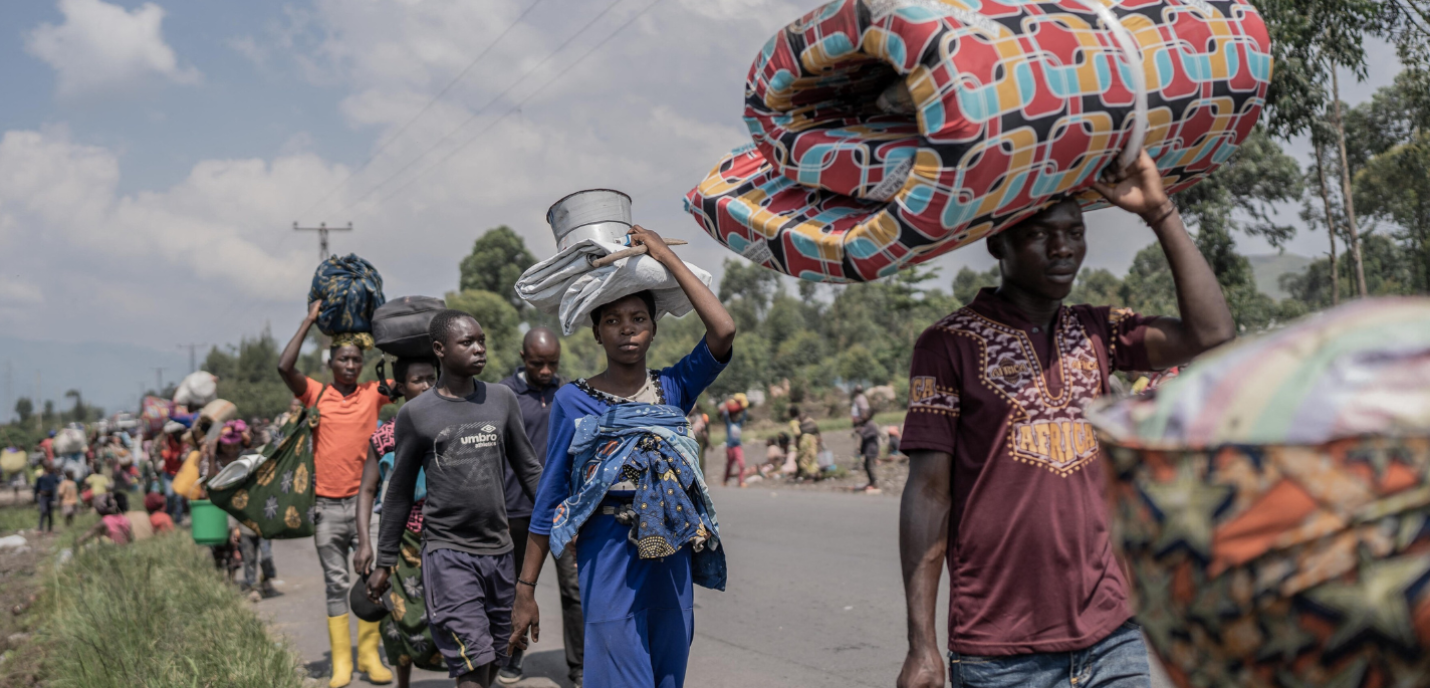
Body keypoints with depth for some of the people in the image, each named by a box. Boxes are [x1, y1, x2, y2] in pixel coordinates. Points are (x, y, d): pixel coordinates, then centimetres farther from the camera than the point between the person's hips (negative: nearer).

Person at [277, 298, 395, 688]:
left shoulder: (373, 395, 3)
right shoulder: (316, 395, 0)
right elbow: (285, 366, -15)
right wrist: (310, 320, -9)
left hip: (364, 502, 1)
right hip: (327, 505, 0)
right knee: (335, 585, 6)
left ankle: (369, 655, 13)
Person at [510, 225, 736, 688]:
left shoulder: (673, 388, 5)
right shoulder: (574, 400, -1)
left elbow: (723, 330, -12)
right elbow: (551, 498, 1)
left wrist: (667, 257, -6)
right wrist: (526, 589, -1)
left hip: (671, 557, 4)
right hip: (608, 554, -3)